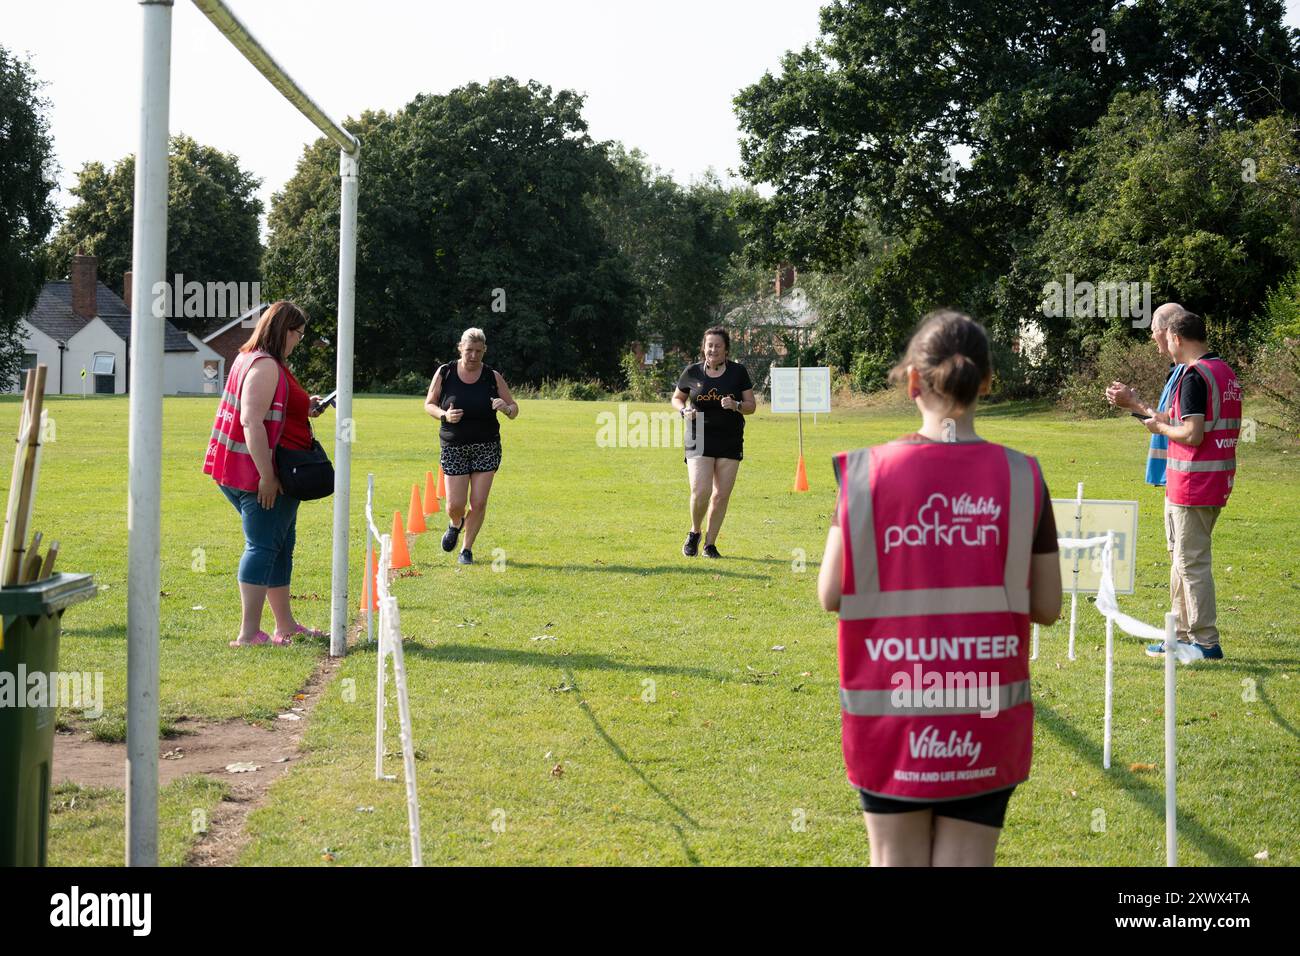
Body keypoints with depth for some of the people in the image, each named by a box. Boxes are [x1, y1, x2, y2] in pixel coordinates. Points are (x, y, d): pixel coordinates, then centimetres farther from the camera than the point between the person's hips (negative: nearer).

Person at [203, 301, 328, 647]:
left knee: (280, 545, 16)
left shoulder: (252, 358, 18)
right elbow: (251, 421, -24)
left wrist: (303, 408, 15)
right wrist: (267, 475, -24)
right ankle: (249, 632, -7)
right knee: (263, 546, -8)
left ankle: (285, 625, 24)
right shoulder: (266, 366, -16)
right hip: (259, 475, -11)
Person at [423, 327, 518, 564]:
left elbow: (514, 410, 4)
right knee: (455, 505, -4)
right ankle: (456, 525, 33)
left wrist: (506, 408, -20)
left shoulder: (493, 377, -2)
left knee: (478, 503, -3)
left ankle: (467, 549, 16)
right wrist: (444, 415, -16)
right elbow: (428, 404, 5)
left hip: (487, 447, 1)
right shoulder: (444, 373, -4)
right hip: (454, 447, 0)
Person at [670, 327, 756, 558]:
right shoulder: (692, 372, 2)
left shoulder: (738, 372, 2)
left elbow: (751, 405, 5)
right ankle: (694, 533, 13)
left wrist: (736, 405, -17)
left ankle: (710, 543, 16)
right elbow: (677, 398, 16)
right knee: (700, 493, -14)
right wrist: (684, 411, -6)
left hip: (731, 442, 1)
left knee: (722, 495, 1)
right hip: (699, 441, -1)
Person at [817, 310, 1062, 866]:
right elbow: (1047, 607, -2)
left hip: (891, 710, 0)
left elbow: (830, 594, -4)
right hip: (986, 715, 1)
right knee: (967, 861, 8)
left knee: (896, 860, 14)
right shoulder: (1020, 478, -6)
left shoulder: (868, 472, -8)